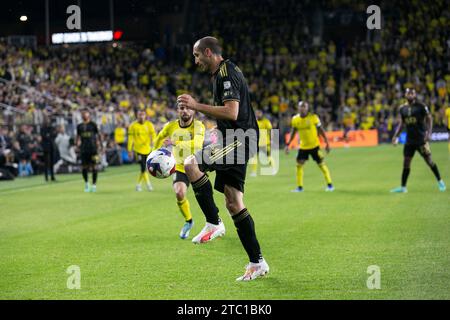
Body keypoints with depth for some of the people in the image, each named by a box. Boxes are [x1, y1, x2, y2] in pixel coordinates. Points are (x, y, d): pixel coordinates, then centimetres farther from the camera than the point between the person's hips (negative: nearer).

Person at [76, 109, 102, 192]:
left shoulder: (93, 125, 2)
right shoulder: (79, 126, 10)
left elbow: (98, 135, 5)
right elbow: (78, 137, 18)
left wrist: (99, 144, -2)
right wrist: (78, 144, 4)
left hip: (93, 148, -3)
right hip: (83, 150, 3)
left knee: (94, 166, -2)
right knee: (84, 167, 1)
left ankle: (94, 185, 6)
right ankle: (86, 183, 23)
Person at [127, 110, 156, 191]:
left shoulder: (149, 125, 3)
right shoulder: (133, 126, -3)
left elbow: (153, 134, -6)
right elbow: (130, 138, 1)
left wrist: (153, 141, -27)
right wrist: (129, 150, -1)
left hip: (148, 149, 3)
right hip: (139, 150, -3)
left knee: (145, 168, 9)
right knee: (143, 168, -13)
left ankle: (138, 184, 24)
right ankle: (148, 184, -4)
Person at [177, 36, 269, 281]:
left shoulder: (226, 74, -12)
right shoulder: (222, 74, 21)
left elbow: (231, 112, -23)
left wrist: (197, 106, -19)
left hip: (239, 140, -10)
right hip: (235, 142, 10)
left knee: (191, 164, -23)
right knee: (233, 203, 7)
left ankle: (214, 223, -16)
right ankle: (257, 262, 10)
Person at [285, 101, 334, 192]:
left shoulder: (313, 117, -13)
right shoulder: (295, 119, -4)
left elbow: (321, 130, -6)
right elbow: (293, 133, 9)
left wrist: (327, 143, -9)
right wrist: (288, 144, 4)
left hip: (314, 145, -3)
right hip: (303, 146, 3)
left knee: (321, 164, 2)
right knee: (299, 165, -4)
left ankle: (330, 185, 13)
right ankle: (299, 187, 7)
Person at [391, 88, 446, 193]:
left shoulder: (421, 106, -7)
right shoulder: (402, 108, 7)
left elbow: (429, 119, -6)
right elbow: (401, 124, 14)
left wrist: (429, 133, -17)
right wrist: (395, 136, 5)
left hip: (421, 139, -4)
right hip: (409, 140, 4)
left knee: (429, 161, 1)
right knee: (406, 163, 3)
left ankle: (440, 182, 18)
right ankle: (403, 187, 10)